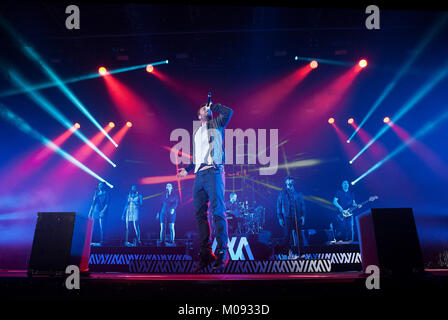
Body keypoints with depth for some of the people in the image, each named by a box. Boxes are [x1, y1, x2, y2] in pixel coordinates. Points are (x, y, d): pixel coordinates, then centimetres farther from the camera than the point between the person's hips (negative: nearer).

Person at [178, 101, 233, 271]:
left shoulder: (216, 124, 12)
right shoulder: (196, 133, 28)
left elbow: (228, 112, -7)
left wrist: (212, 105, 7)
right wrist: (187, 169, 18)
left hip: (213, 171, -6)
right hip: (199, 174, 6)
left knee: (218, 211, -13)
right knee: (200, 214, 2)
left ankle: (222, 253, -11)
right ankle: (205, 254, 6)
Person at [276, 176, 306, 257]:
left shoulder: (298, 192, 11)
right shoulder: (282, 193, 7)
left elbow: (302, 204, 11)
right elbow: (279, 205, 5)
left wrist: (303, 215, 1)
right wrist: (280, 217, -2)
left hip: (297, 217, 2)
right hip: (287, 217, -2)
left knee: (299, 235, 2)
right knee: (287, 235, -4)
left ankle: (300, 252, 9)